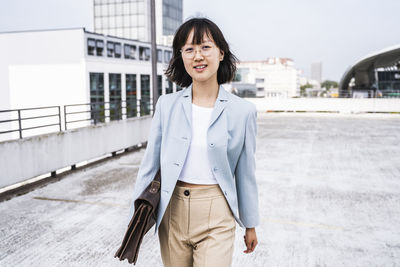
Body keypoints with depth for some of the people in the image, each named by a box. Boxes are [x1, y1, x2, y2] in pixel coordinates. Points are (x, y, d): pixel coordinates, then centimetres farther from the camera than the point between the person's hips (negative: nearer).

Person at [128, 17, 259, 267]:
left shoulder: (243, 110, -5)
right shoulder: (167, 105, -1)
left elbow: (245, 174, 3)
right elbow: (150, 165, 3)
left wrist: (251, 225, 10)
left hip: (216, 217, -2)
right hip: (172, 211, 2)